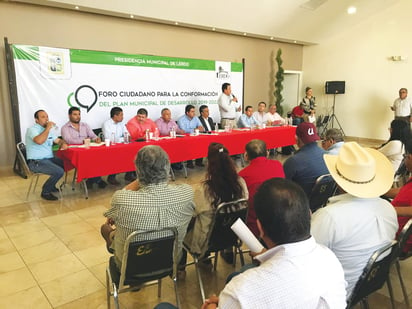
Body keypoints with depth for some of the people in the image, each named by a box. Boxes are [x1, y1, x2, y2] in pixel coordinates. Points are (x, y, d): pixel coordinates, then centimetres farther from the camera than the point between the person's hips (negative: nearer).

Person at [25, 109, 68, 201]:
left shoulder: (50, 129, 13)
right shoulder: (32, 129, -12)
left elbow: (58, 140, 22)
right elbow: (39, 141, -33)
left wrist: (63, 144, -2)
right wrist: (48, 128, -24)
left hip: (49, 159, 9)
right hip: (36, 162, -9)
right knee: (59, 172, -26)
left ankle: (51, 185, 19)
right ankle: (45, 192, -2)